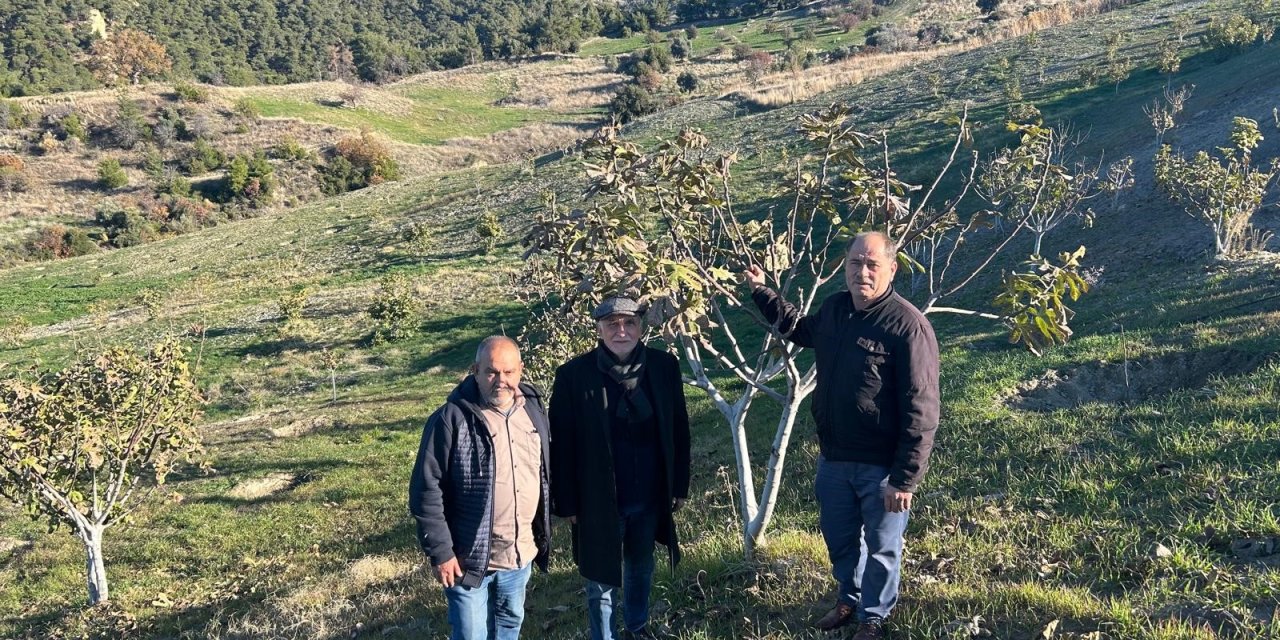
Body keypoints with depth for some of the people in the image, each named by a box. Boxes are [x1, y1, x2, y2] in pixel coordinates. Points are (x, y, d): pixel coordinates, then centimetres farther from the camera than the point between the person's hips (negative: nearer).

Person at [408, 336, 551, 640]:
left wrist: (544, 533, 12)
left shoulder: (533, 409, 1)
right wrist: (440, 551, -16)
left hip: (521, 552, 5)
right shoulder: (452, 419, -17)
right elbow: (427, 490, -15)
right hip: (470, 557, -5)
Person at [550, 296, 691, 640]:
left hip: (651, 496, 4)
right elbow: (563, 445, -10)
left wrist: (679, 484, 5)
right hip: (599, 500, -3)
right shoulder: (573, 375, -15)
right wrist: (567, 502, -8)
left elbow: (678, 429, 3)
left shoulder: (664, 366, -6)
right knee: (602, 579, 12)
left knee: (641, 567, 25)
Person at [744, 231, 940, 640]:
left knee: (881, 546, 15)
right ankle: (850, 599, 48)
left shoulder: (908, 325, -21)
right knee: (839, 538, 24)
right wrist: (761, 292, 18)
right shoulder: (834, 308, 1)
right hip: (833, 457, 6)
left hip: (881, 465, -6)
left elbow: (920, 411, -22)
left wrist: (904, 478, -22)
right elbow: (801, 331, 26)